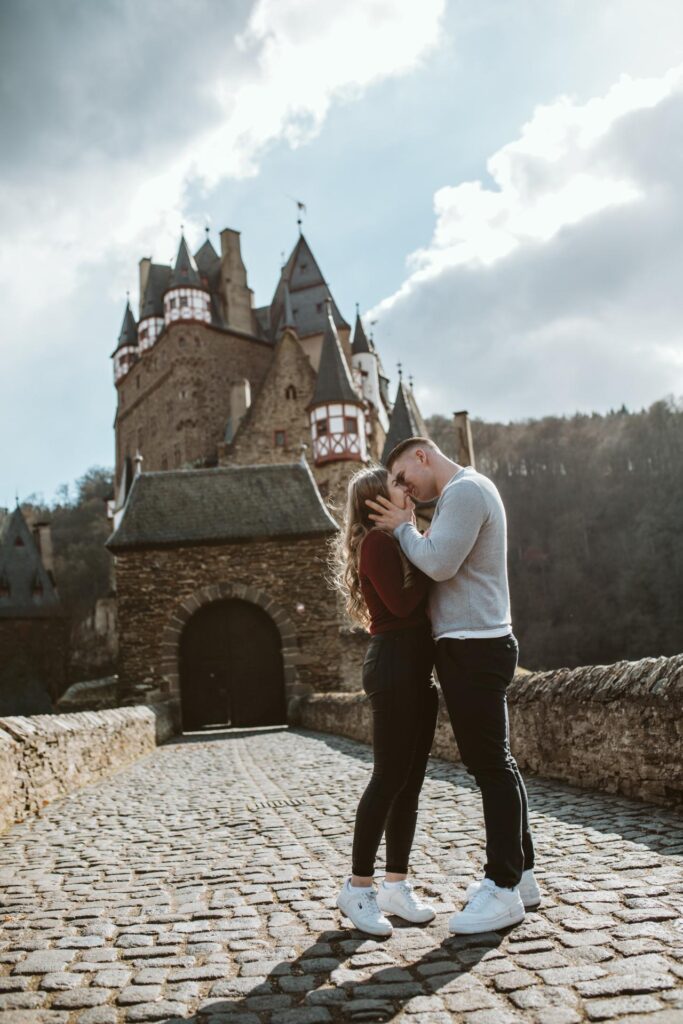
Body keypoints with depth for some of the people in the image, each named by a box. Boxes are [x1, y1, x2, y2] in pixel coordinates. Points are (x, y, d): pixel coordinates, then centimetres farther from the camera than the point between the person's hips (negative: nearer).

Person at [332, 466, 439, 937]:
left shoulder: (401, 540, 20)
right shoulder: (377, 539, -9)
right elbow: (402, 602, -19)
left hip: (418, 665, 9)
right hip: (394, 662, -9)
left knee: (411, 780, 9)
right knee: (390, 777, -6)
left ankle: (396, 884, 16)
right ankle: (358, 887, 4)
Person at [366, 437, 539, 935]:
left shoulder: (464, 490, -12)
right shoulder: (466, 493, 21)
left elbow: (439, 563, -21)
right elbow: (441, 564, 19)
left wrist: (404, 527, -7)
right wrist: (410, 527, 7)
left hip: (474, 647, -11)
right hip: (476, 646, 11)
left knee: (492, 766, -5)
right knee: (495, 763, 14)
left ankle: (503, 889, 3)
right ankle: (520, 874, 24)